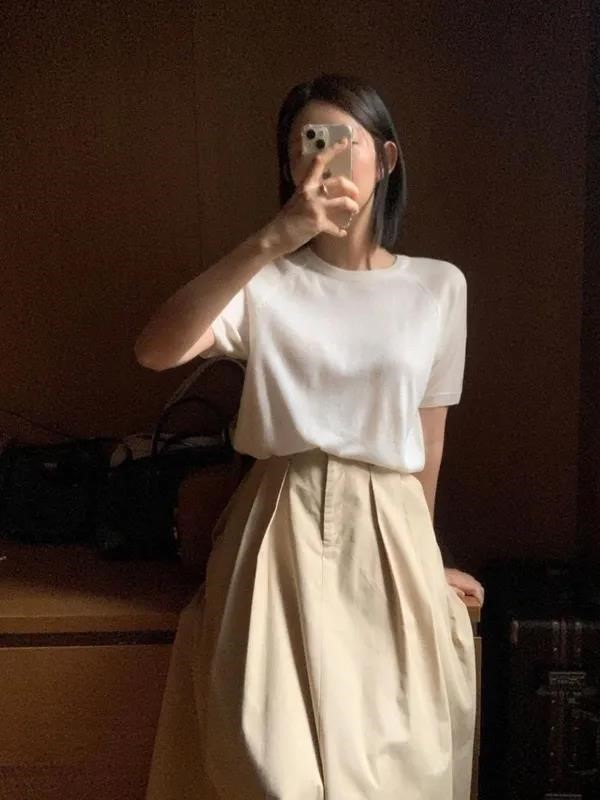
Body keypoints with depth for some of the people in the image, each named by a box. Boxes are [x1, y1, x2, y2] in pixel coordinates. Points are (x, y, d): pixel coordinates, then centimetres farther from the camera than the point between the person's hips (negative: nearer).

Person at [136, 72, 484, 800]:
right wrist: (270, 241, -27)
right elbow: (155, 351, -20)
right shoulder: (266, 282, 0)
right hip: (283, 529, -1)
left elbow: (428, 439, 12)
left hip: (387, 534, 2)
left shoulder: (438, 286, 6)